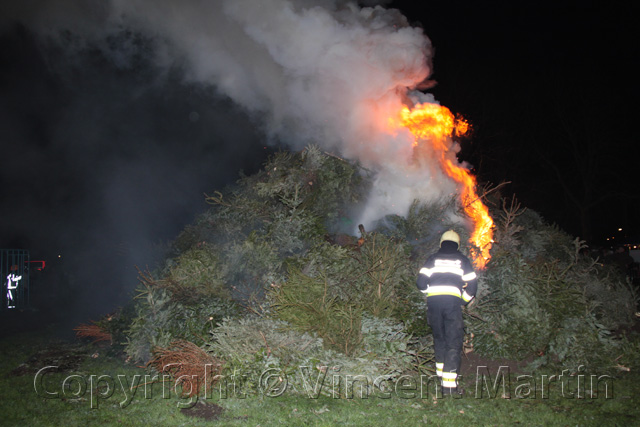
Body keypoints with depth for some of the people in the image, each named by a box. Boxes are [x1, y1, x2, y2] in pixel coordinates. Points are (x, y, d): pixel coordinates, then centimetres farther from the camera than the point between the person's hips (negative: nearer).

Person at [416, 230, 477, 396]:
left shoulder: (432, 259, 14)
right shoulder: (462, 260, 13)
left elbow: (421, 282, 7)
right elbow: (472, 286, 8)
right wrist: (463, 301, 22)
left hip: (433, 301, 2)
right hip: (452, 302, -2)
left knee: (439, 338, 20)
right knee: (454, 342, -2)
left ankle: (441, 371, 29)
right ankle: (449, 384, -9)